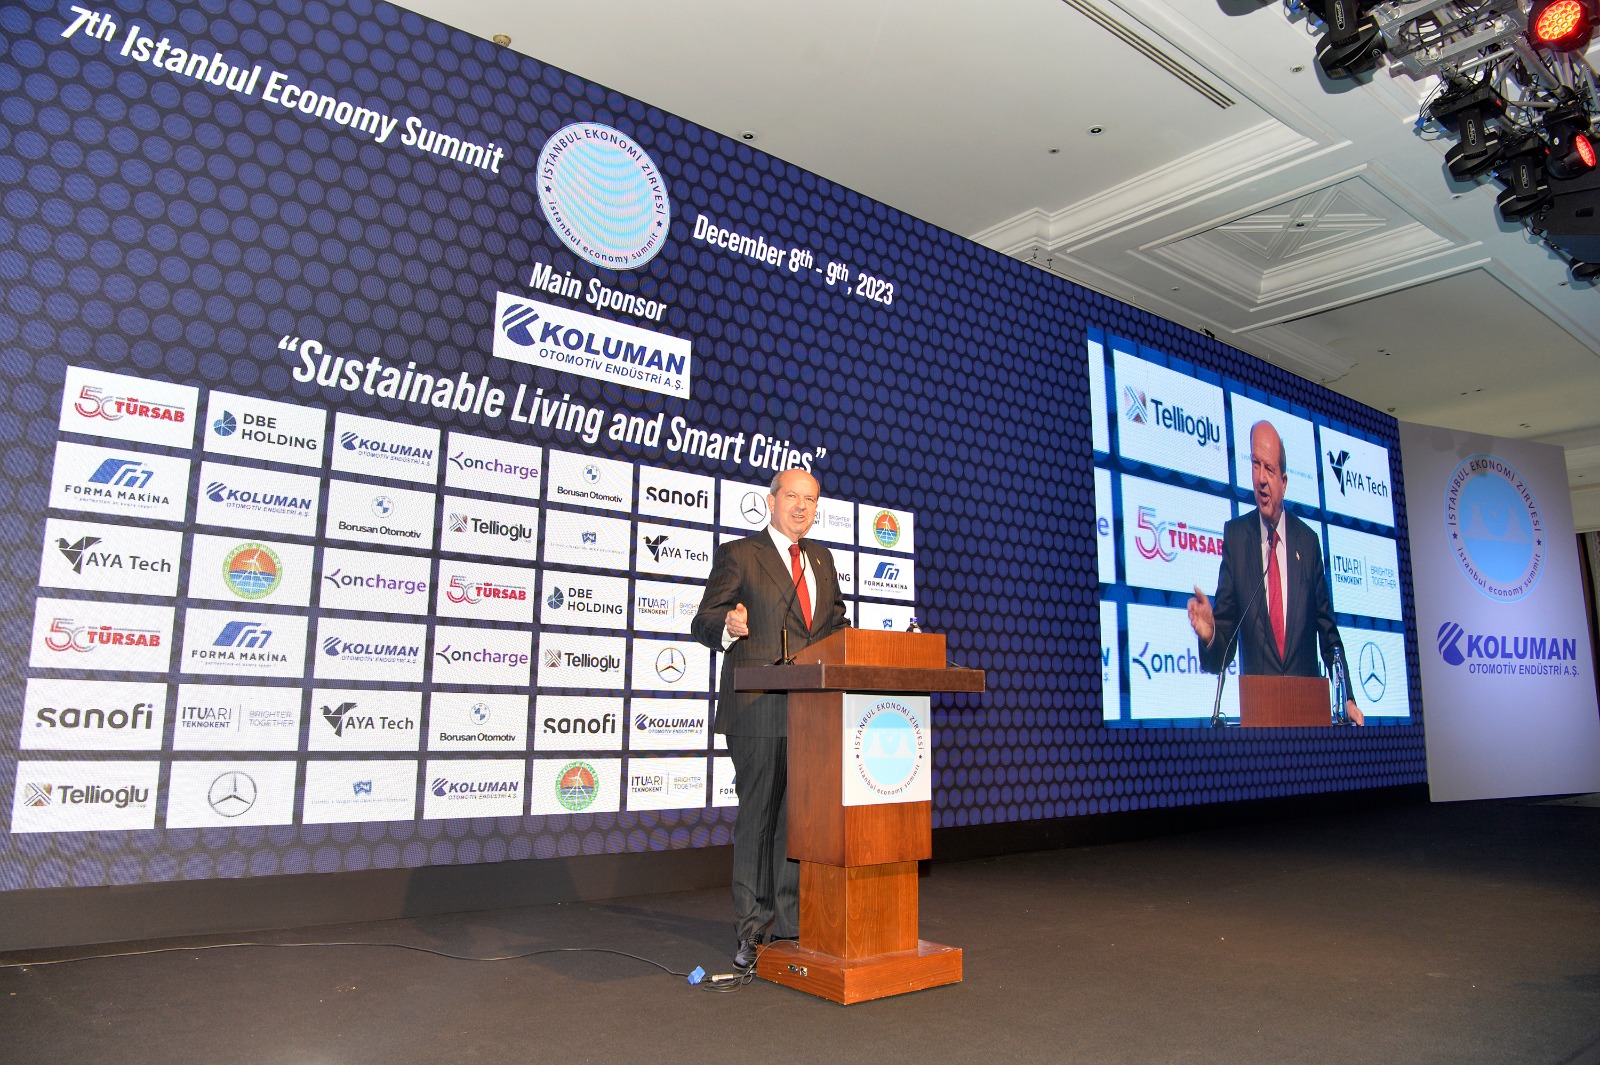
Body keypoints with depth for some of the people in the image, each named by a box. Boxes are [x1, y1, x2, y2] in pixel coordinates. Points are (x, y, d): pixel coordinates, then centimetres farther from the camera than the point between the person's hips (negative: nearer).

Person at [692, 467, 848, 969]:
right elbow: (704, 621, -3)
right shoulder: (738, 554, 1)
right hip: (759, 709, -5)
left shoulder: (821, 558, 19)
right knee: (758, 816, 0)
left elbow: (837, 620, 28)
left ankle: (791, 925, 20)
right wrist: (729, 626, -25)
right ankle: (753, 931, 12)